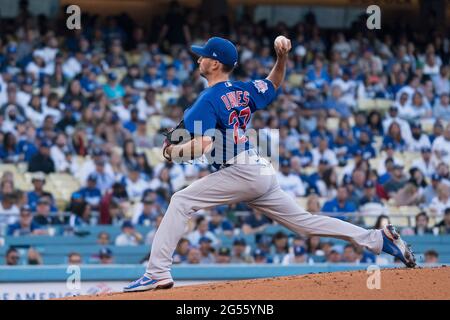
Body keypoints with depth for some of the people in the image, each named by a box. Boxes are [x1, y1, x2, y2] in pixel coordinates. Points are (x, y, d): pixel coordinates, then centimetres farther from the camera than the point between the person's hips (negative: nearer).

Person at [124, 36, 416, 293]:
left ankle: (158, 272, -16)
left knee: (181, 202, -8)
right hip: (262, 174, 9)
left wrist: (173, 152, -3)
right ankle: (378, 239, 11)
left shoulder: (208, 100, -9)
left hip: (240, 173, -9)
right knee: (304, 221, 13)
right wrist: (282, 57, 19)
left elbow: (202, 146, -21)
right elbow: (274, 84, 36)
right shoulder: (244, 91, 16)